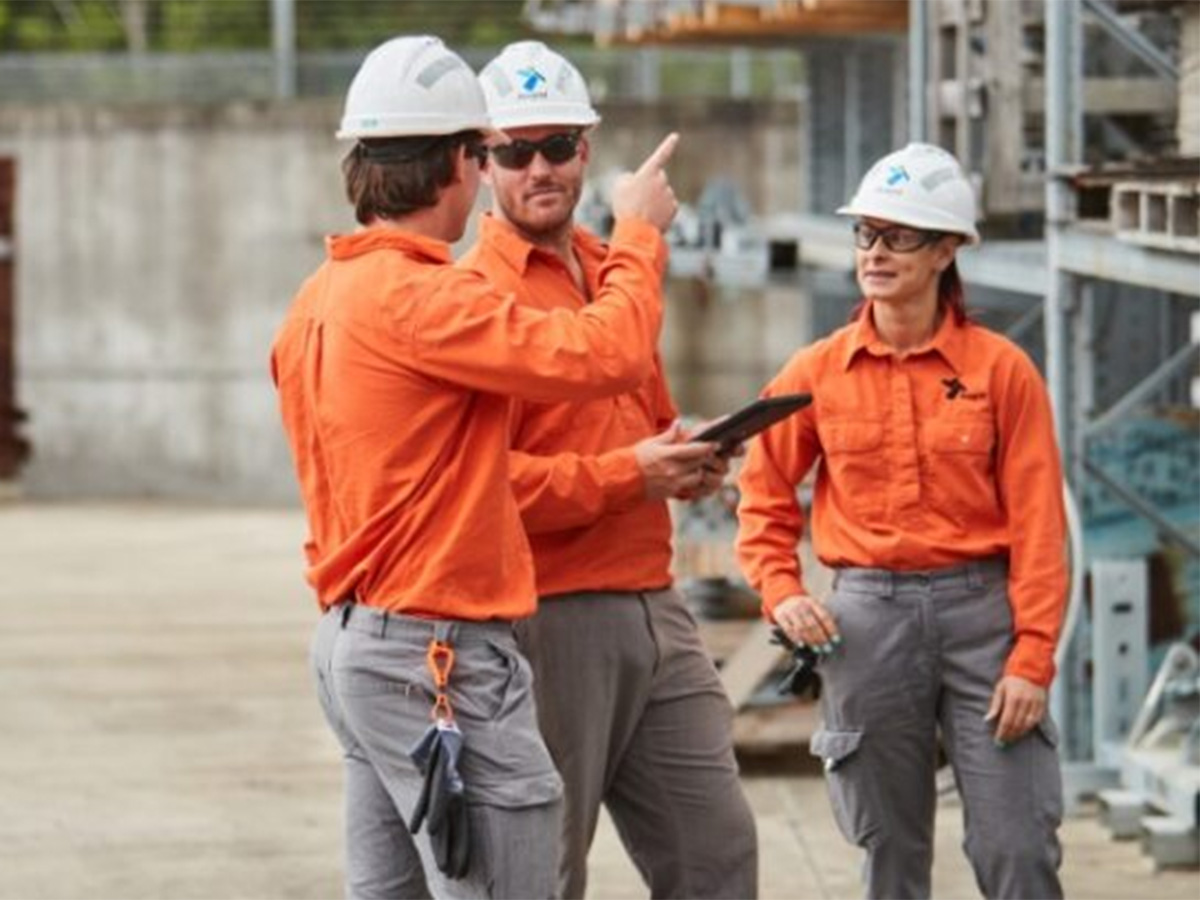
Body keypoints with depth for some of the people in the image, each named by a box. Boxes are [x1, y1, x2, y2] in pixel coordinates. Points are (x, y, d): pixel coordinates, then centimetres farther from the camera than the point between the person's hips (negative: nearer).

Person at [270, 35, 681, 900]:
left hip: (354, 636, 10)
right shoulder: (417, 298, -18)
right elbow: (608, 354, -21)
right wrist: (640, 234, -6)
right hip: (440, 657, -10)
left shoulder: (320, 301, 12)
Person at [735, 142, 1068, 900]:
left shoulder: (1001, 369, -2)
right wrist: (782, 592, -3)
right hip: (868, 616, 2)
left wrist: (1032, 658, -9)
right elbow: (765, 497, 13)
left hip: (981, 609, -2)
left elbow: (1037, 524, -4)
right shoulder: (818, 373, 4)